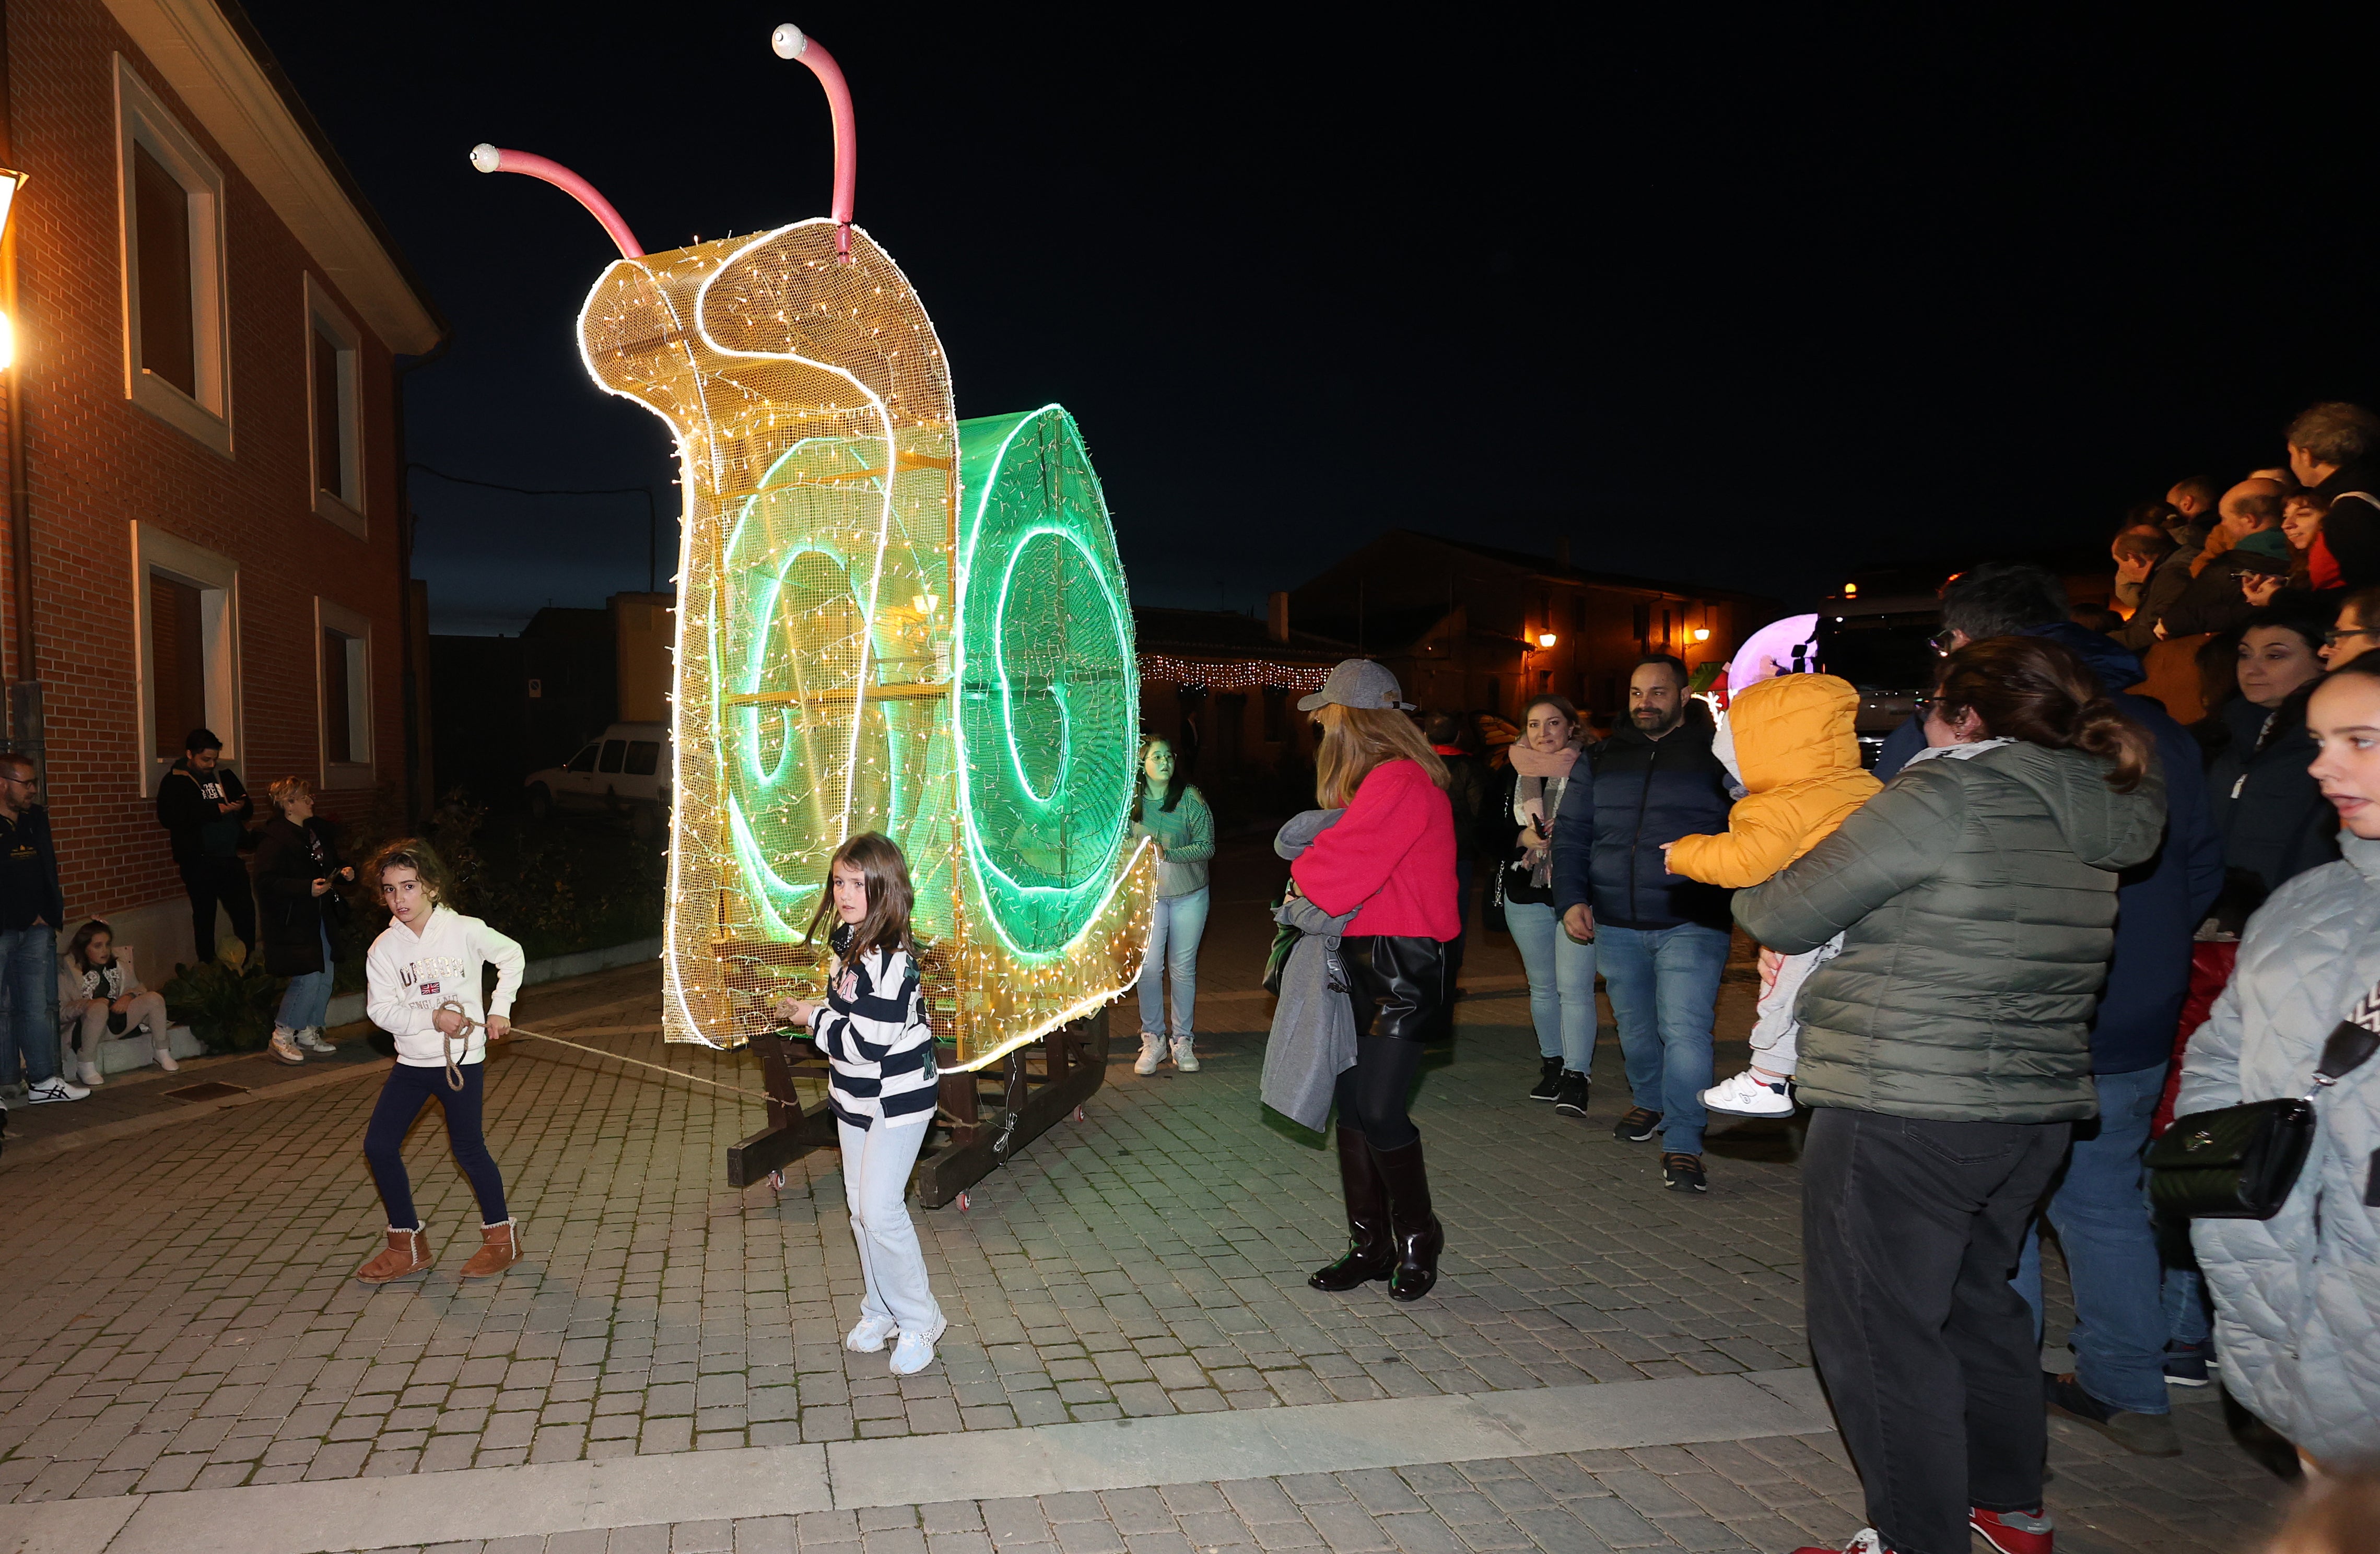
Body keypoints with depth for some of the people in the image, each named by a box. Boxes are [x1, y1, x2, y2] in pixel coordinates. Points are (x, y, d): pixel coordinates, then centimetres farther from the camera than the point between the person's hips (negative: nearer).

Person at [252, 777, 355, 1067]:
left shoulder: (318, 830, 13)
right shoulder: (274, 838, -13)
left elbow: (330, 863, 27)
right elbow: (267, 883, -20)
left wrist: (344, 871, 5)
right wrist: (308, 888, -26)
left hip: (319, 918, 9)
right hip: (293, 922, -9)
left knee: (326, 975, 9)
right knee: (308, 978, -12)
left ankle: (308, 1033, 23)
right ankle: (282, 1038, 2)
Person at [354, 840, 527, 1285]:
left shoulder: (465, 931, -8)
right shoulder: (384, 948, -4)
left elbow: (511, 956, 6)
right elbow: (380, 1009, -7)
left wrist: (500, 1010, 0)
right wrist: (432, 1019, -20)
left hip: (462, 1059, -3)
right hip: (411, 1063, 4)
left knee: (468, 1149, 0)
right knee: (379, 1145, -2)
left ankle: (501, 1235, 20)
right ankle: (408, 1245, 14)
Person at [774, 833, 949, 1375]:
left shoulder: (892, 959, -26)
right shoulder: (844, 937, 2)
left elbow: (867, 1043, -27)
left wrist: (812, 1019, -14)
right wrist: (806, 1011, 1)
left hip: (898, 1097, -9)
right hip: (854, 1095, 9)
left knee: (879, 1208, -10)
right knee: (859, 1205, 14)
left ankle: (919, 1321, 7)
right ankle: (880, 1310, 30)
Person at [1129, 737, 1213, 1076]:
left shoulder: (1191, 798, -7)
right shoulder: (1131, 800, -2)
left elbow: (1207, 846, -10)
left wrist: (1167, 854, -21)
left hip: (1189, 894, 0)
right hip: (1148, 893, 0)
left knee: (1183, 968, 7)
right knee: (1149, 966, -6)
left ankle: (1183, 1041, 18)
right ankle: (1152, 1040, 9)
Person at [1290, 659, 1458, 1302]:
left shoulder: (1401, 782, -16)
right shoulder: (1373, 781, 17)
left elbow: (1341, 865, -19)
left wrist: (1302, 879, 0)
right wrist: (1315, 881, -2)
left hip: (1403, 965, -10)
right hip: (1361, 959, 10)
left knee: (1378, 1109, -9)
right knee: (1353, 1105, 9)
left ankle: (1418, 1238, 11)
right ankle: (1370, 1245, 19)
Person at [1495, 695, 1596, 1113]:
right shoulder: (1514, 776, 8)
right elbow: (1496, 832, 9)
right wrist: (1523, 837, -10)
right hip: (1526, 895, 5)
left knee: (1574, 988, -9)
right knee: (1542, 987, 14)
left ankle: (1575, 1077, -3)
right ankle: (1551, 1064, 27)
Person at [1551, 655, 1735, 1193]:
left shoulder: (1714, 756, -1)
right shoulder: (1604, 758, 9)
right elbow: (1571, 831, 12)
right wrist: (1571, 898, 1)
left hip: (1690, 925, -4)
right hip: (1616, 924, 4)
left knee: (1685, 1030, -13)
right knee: (1634, 1027, 18)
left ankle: (1683, 1144, -4)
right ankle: (1649, 1103, 41)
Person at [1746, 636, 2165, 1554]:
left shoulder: (1943, 797, -15)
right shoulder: (2088, 820, 10)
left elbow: (1781, 917, -10)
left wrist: (1750, 891, 12)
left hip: (1905, 1113, -9)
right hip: (2036, 1105, 9)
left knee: (1878, 1331, 3)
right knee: (1977, 1302, 23)